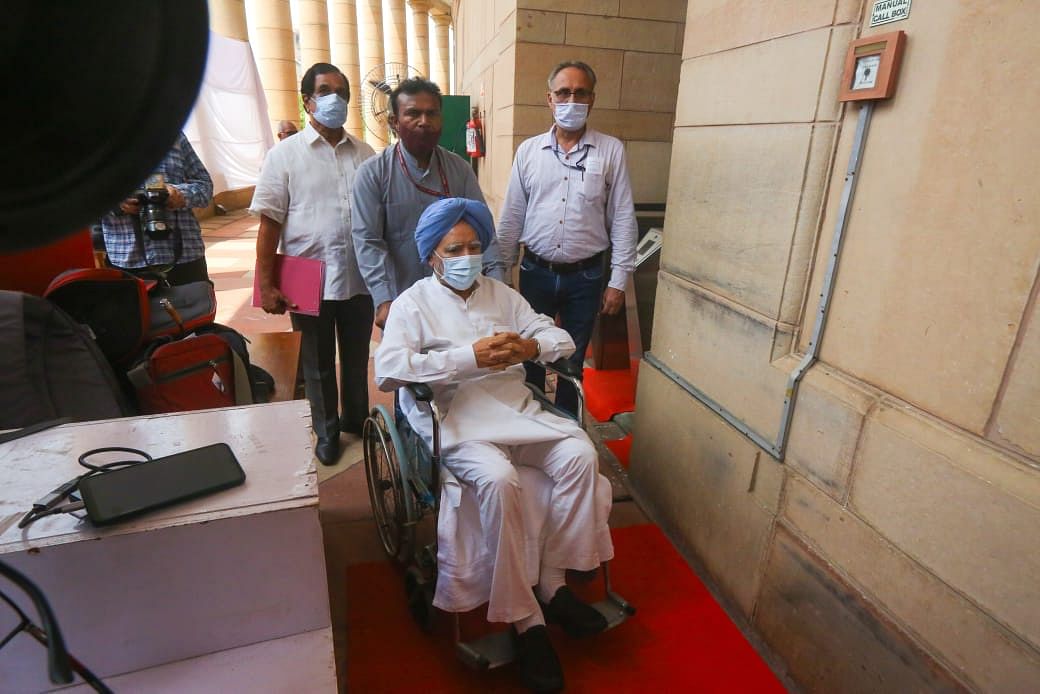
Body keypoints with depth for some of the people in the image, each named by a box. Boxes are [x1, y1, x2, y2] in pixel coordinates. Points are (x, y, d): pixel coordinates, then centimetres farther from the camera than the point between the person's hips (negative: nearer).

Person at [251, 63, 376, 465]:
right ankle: (326, 432, 32)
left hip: (359, 278, 2)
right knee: (318, 363, 12)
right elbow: (270, 223, -4)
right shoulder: (285, 154, -2)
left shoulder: (365, 154, 5)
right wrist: (265, 284, -9)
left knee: (357, 357, 16)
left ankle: (357, 419, 38)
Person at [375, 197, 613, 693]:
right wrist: (469, 357, -20)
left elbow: (562, 339, 15)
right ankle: (525, 620, -15)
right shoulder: (412, 303, 3)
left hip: (518, 410, 5)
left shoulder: (502, 294, 18)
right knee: (498, 481, -33)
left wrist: (531, 346, -10)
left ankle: (551, 582, -4)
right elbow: (387, 371, -15)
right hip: (458, 422, -4)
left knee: (580, 454, -20)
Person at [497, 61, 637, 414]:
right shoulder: (528, 150, 3)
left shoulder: (611, 151, -2)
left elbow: (623, 219, -2)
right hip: (536, 272, 1)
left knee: (573, 361, 12)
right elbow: (511, 217, 5)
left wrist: (618, 281, -5)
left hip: (585, 276, -1)